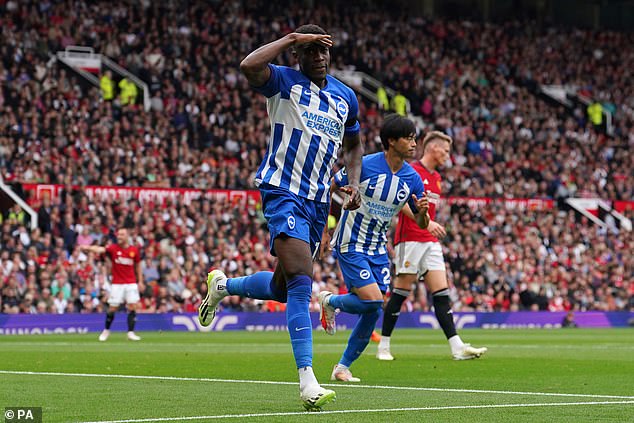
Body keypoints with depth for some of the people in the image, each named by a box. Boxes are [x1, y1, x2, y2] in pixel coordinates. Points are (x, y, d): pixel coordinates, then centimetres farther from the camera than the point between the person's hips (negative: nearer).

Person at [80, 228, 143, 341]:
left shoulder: (134, 250, 1)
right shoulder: (113, 248, -6)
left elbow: (138, 266, 14)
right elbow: (100, 249, -23)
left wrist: (140, 281, 9)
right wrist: (88, 248, -43)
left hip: (131, 283, 1)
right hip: (117, 284, -1)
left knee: (132, 307, -7)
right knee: (112, 308, 1)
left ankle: (131, 333, -2)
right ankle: (106, 330, 19)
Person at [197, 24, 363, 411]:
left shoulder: (346, 97, 13)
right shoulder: (285, 82, -5)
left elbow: (353, 144, 29)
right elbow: (249, 66, -28)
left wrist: (354, 182, 12)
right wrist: (292, 38, -19)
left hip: (319, 200, 7)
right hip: (283, 192, -7)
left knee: (283, 287, 15)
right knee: (301, 283, -20)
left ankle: (223, 285, 44)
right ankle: (307, 382, -23)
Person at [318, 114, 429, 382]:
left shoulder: (413, 179, -2)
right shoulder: (364, 165, -16)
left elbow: (421, 224, 5)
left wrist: (422, 211, -18)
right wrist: (322, 229, -5)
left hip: (378, 249, 6)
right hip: (350, 246, -6)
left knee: (373, 313, 0)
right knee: (372, 299, -20)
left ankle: (343, 367, 15)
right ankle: (329, 301, 11)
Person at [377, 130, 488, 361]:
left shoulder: (436, 177, 19)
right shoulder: (411, 171, -7)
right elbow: (402, 203, -17)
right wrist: (426, 222, -24)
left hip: (430, 242, 8)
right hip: (409, 239, -8)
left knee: (441, 293, -1)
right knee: (400, 292, -4)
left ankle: (457, 347, -9)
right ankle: (383, 346, 4)